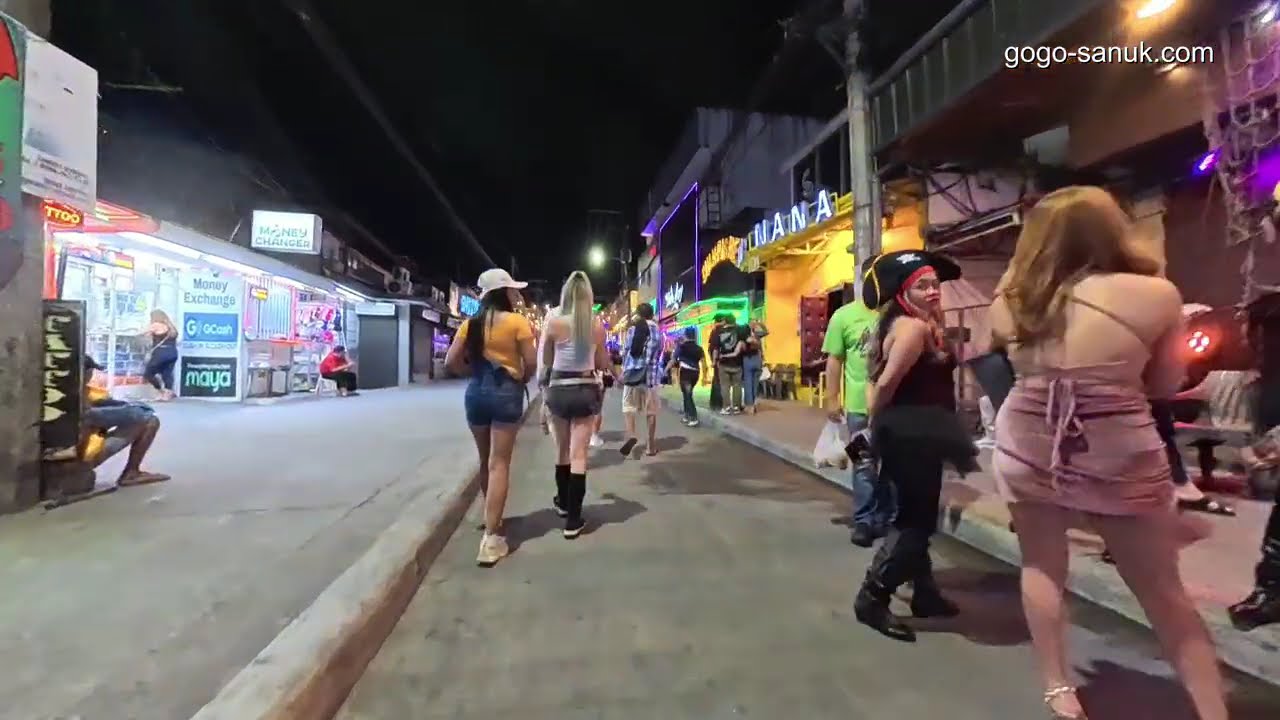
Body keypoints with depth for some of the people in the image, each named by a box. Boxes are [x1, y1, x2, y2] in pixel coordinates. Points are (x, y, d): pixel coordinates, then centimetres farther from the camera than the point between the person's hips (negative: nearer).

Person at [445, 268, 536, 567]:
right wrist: (522, 381, 10)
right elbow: (531, 362, -9)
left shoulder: (471, 323, 7)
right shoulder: (517, 321, -6)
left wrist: (475, 373, 14)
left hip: (475, 392, 5)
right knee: (499, 464, -3)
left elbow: (451, 361, 3)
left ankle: (493, 519, 37)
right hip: (506, 392, -5)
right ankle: (491, 538, -5)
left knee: (485, 461, 19)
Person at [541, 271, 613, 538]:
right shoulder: (597, 326, -5)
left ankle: (563, 502, 38)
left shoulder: (554, 323, -9)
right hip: (586, 391, 0)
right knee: (578, 454, 2)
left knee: (563, 451, 19)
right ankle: (573, 520, 4)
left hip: (558, 390, 0)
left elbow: (546, 361, 2)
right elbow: (603, 364, 4)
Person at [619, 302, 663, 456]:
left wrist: (624, 371, 10)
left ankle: (631, 435, -15)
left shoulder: (632, 329, 1)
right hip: (651, 375, 2)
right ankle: (651, 446, 11)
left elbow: (627, 352, 1)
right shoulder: (658, 332, 7)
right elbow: (658, 355, 10)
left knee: (628, 406, 8)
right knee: (651, 411, 6)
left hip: (632, 373, -1)